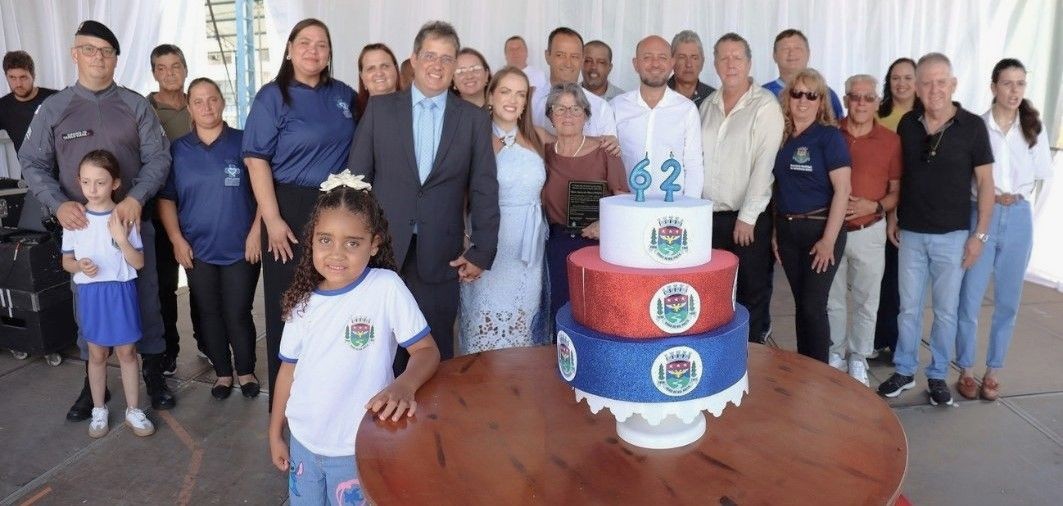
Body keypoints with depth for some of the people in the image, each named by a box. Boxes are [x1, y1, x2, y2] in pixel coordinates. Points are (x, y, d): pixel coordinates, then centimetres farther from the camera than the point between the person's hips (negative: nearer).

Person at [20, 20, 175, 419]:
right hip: (81, 224, 1)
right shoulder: (53, 109, 4)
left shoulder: (135, 105, 2)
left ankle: (153, 372, 23)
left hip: (132, 220, -1)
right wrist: (59, 204, -14)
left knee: (145, 298, 7)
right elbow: (32, 164, 3)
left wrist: (136, 198, -19)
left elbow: (158, 157, -3)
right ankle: (93, 381, 24)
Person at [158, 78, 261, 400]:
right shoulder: (178, 150, 6)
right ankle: (223, 372, 25)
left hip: (240, 249, -3)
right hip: (197, 251, 3)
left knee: (238, 314, 1)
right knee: (208, 314, 10)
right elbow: (166, 198, 8)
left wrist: (256, 232, -9)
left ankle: (246, 371, 21)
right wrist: (177, 240, -1)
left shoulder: (243, 143, -2)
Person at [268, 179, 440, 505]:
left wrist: (404, 386, -34)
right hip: (303, 439, 4)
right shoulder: (303, 301, -2)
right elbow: (290, 368, 7)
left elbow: (427, 350, -15)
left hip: (358, 446, -4)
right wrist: (275, 433, 11)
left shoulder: (386, 287, -16)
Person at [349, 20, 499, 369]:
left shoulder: (475, 119, 5)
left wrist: (482, 252, -3)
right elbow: (356, 178, 5)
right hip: (383, 250, 1)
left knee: (435, 354, 8)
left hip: (441, 257, 0)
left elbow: (484, 190, 2)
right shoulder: (380, 109, 5)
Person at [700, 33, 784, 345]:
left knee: (752, 294, 5)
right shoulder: (708, 105, 11)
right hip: (708, 216, 5)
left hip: (748, 219, -5)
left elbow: (764, 164, -12)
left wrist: (747, 217, -15)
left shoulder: (765, 105, -7)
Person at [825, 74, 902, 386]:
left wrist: (874, 205, -14)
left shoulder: (891, 141, -1)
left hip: (869, 232, 0)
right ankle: (836, 354, 28)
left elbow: (896, 191, 4)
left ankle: (858, 359, 25)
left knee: (865, 300, 9)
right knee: (832, 299, 11)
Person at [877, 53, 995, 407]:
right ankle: (904, 372, 24)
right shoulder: (907, 124, 1)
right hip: (910, 233, 2)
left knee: (946, 310, 9)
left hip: (952, 235, -2)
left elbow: (984, 181, -4)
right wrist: (892, 219, 8)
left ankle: (938, 376, 24)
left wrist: (980, 233, -7)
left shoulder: (972, 126, -7)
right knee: (909, 307, 11)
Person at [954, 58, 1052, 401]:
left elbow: (1040, 176, 9)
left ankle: (993, 371, 22)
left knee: (1007, 301, 9)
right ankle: (966, 370, 13)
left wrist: (1016, 195, -5)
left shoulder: (1034, 128, 4)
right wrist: (989, 196, -11)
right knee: (969, 298, -1)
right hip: (980, 216, -3)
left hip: (1018, 219, 3)